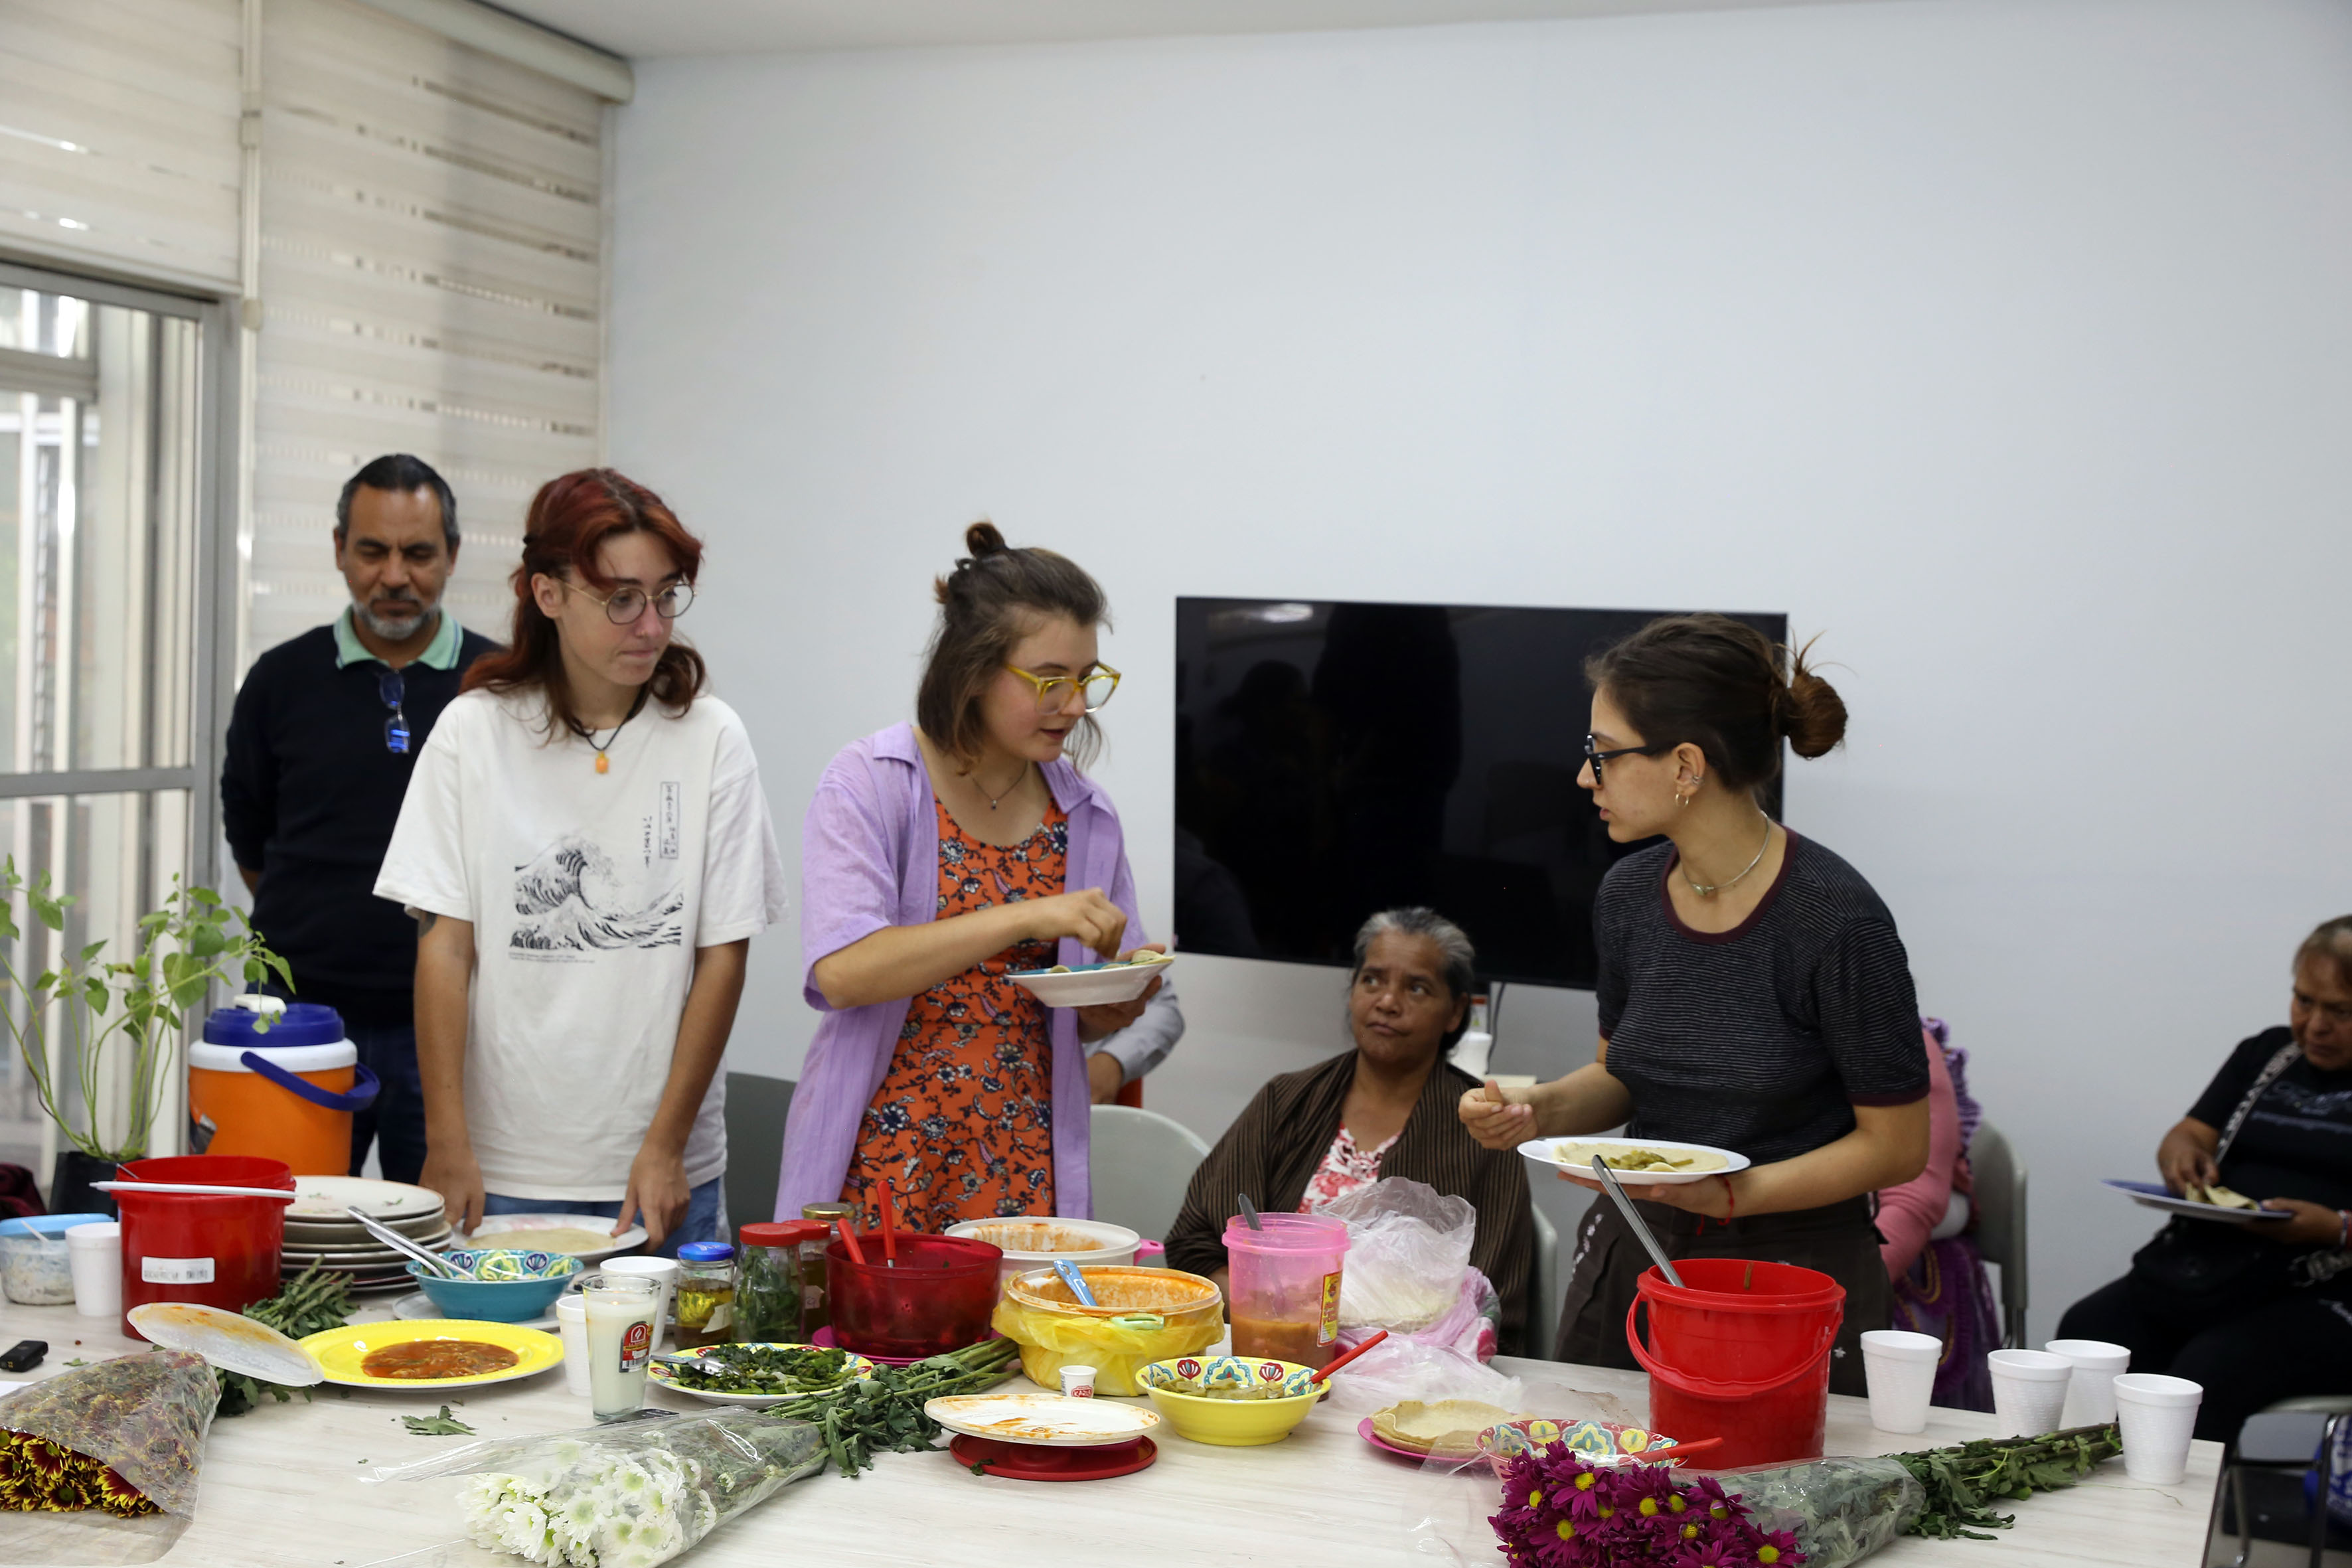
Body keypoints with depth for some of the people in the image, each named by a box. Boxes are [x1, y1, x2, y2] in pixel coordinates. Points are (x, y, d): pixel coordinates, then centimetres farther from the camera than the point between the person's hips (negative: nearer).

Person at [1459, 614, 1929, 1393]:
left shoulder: (1835, 918, -19)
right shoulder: (1630, 894, -1)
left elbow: (1897, 1144, -12)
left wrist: (1732, 1192, -22)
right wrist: (1540, 1110, -5)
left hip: (1795, 1271, -5)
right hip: (1631, 1255, 6)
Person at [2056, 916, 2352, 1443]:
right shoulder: (2263, 1055, 20)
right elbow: (2190, 1135, 18)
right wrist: (2184, 1155, -4)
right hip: (2197, 1270, 6)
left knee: (2203, 1377, -32)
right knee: (2085, 1332, -20)